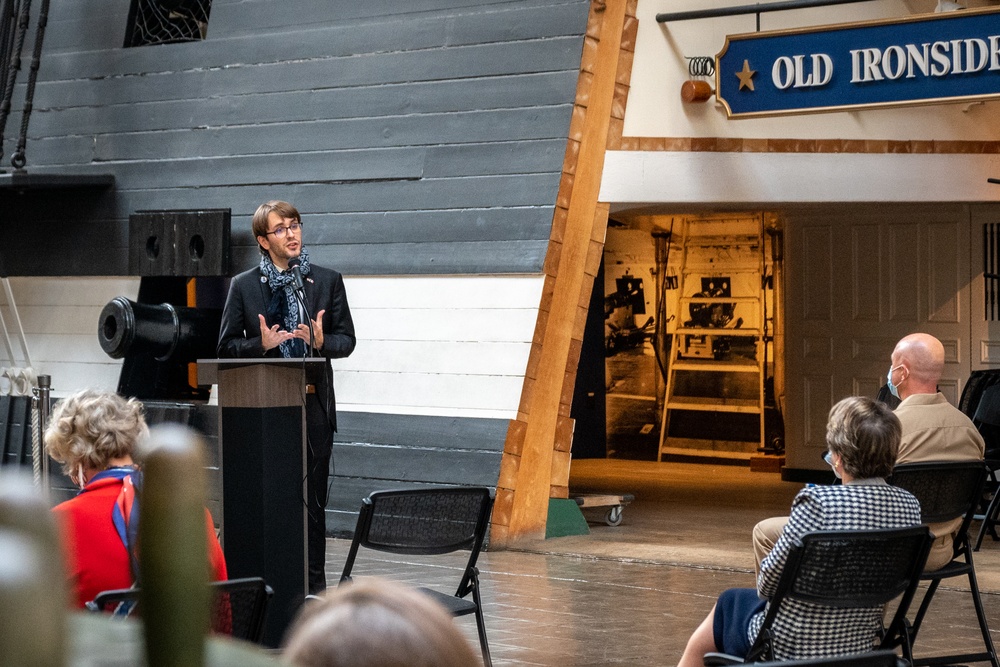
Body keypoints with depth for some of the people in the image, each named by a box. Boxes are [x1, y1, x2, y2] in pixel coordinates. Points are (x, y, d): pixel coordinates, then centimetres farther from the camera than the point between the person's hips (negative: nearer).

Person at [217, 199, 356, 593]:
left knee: (313, 498, 4)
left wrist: (322, 342, -14)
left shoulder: (328, 281, 7)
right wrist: (261, 344, -15)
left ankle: (314, 584, 10)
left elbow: (347, 339, 8)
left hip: (314, 405, 1)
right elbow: (227, 346, 4)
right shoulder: (243, 286, 5)